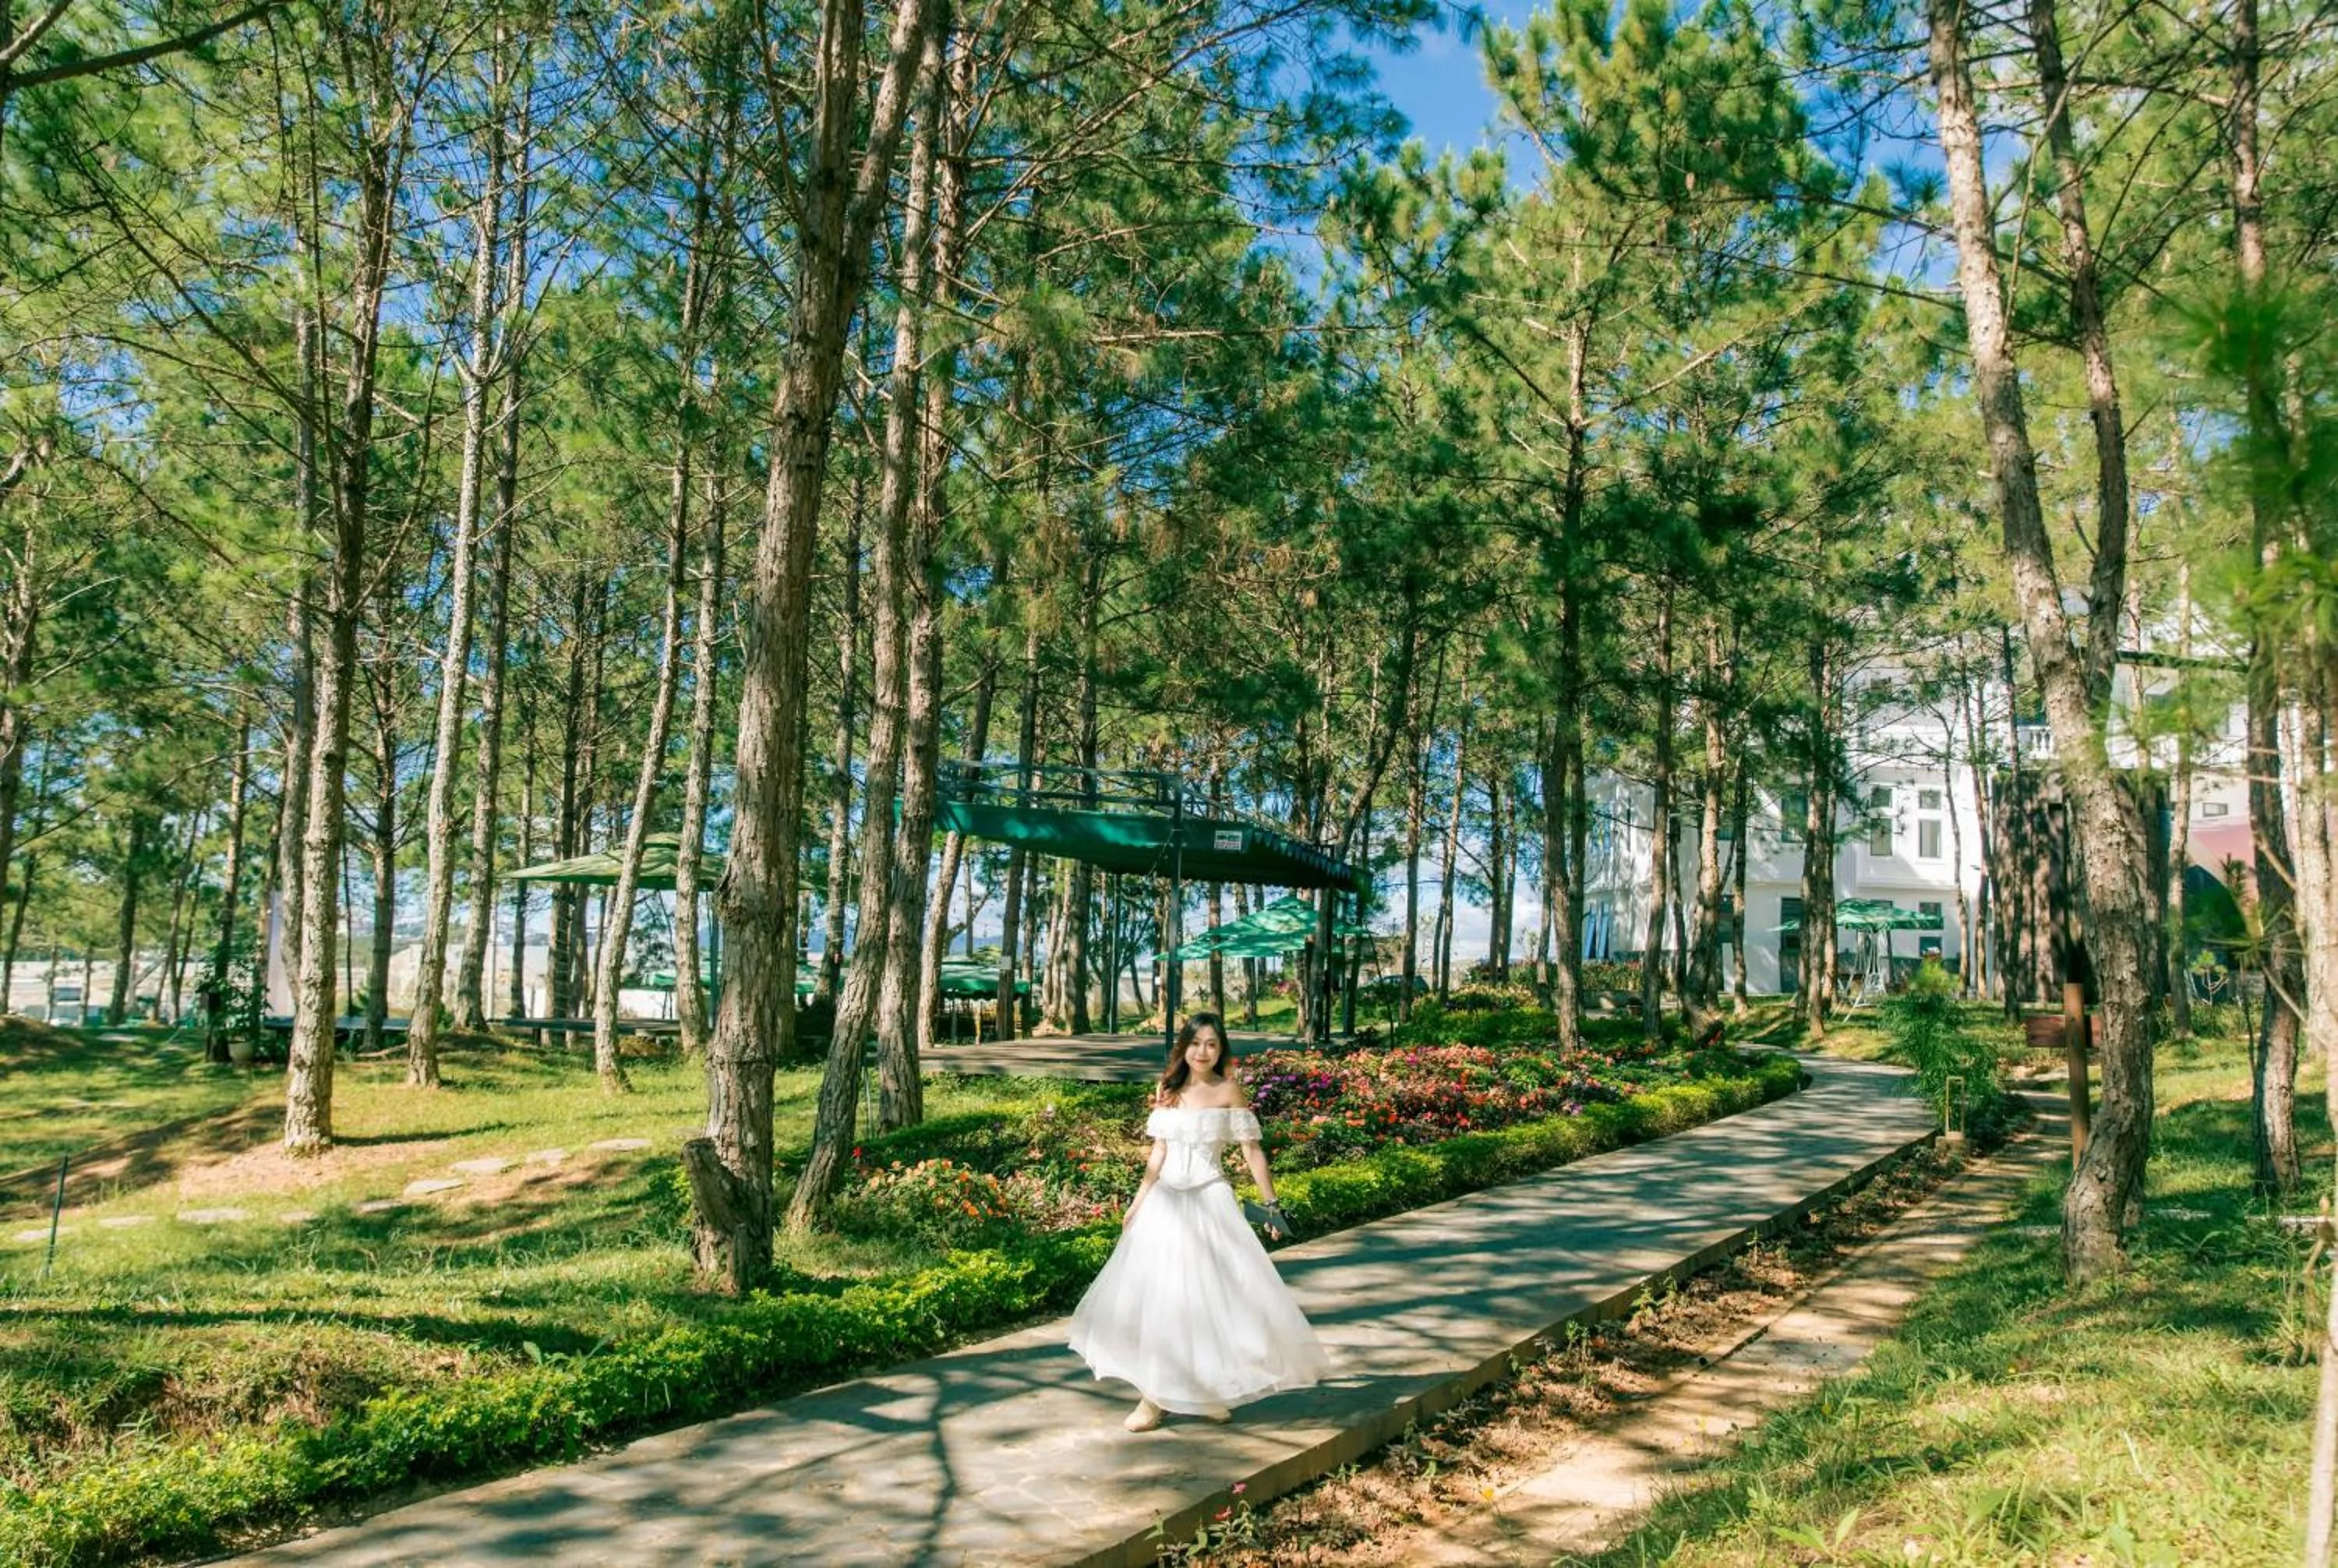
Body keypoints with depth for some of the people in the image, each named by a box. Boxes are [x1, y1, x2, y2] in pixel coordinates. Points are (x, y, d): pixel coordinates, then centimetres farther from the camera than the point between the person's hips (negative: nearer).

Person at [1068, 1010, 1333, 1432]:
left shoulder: (1229, 1091, -5)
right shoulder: (1169, 1090, 6)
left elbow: (1252, 1151, -4)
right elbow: (1158, 1153, 11)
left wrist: (1272, 1206, -5)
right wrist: (1137, 1204, 9)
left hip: (1210, 1200, -4)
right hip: (1166, 1200, 4)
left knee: (1212, 1294, -1)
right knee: (1155, 1294, 2)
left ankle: (1208, 1390, 16)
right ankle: (1154, 1396, 10)